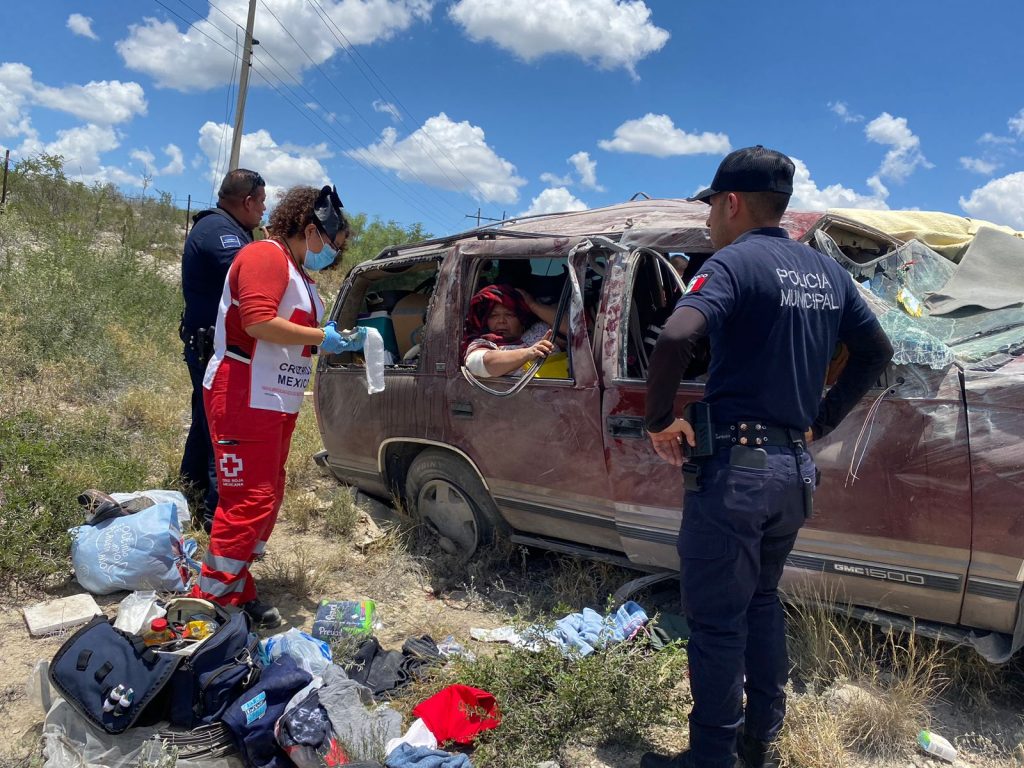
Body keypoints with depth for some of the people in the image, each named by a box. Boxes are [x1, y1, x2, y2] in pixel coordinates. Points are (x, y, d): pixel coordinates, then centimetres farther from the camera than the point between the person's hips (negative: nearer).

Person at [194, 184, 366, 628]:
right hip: (243, 400, -11)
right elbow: (258, 322, -23)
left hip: (277, 404, 11)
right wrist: (319, 336, -16)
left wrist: (339, 342, 12)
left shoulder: (299, 274, 20)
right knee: (249, 501, -10)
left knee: (267, 497, 13)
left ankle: (238, 591, 23)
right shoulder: (265, 256, -11)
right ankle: (211, 598, 1)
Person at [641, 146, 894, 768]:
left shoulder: (735, 263, -11)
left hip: (736, 465, -8)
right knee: (762, 602, 22)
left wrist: (660, 419, -15)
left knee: (716, 621, 4)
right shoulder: (827, 271, 13)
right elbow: (878, 352, 22)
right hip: (794, 467, 8)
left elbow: (677, 339, -29)